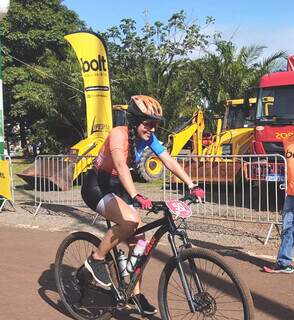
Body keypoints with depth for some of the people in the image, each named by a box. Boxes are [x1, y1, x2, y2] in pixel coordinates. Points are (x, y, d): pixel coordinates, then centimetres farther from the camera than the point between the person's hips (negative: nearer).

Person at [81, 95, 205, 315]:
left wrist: (192, 185, -23)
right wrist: (137, 196, -54)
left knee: (138, 239, 0)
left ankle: (136, 294, 14)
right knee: (131, 220, -32)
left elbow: (170, 162, -11)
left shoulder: (148, 138, -4)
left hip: (118, 188, 7)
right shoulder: (119, 134, -25)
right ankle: (96, 260, -10)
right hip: (96, 187, -7)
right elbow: (121, 166, -40)